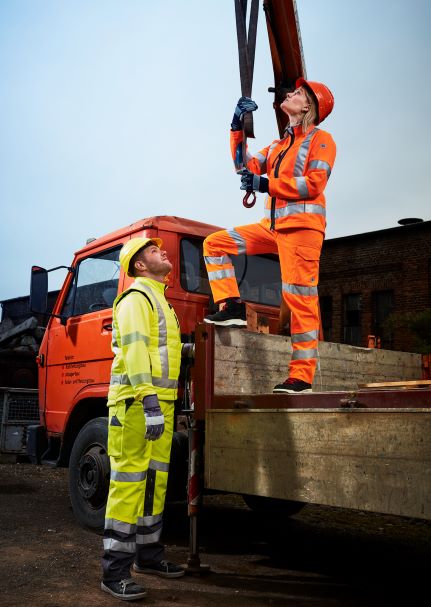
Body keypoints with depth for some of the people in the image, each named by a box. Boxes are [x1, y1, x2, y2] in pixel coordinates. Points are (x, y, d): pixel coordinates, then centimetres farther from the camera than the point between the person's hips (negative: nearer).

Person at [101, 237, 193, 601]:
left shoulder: (159, 300, 22)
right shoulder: (136, 298, -8)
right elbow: (135, 348, -20)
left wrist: (190, 349, 14)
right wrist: (149, 402, -28)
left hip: (160, 403, 10)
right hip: (136, 403, -10)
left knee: (156, 482, 15)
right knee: (129, 483, -7)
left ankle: (148, 554, 28)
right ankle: (115, 573, 0)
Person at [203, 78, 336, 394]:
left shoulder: (320, 139, 2)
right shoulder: (279, 145, 25)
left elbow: (314, 183, -11)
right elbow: (249, 167, 16)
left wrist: (266, 184, -12)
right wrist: (238, 129, 9)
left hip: (302, 224, -8)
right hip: (273, 225, 8)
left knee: (300, 298, -10)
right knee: (215, 243, 3)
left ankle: (302, 376, -7)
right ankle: (233, 307, -2)